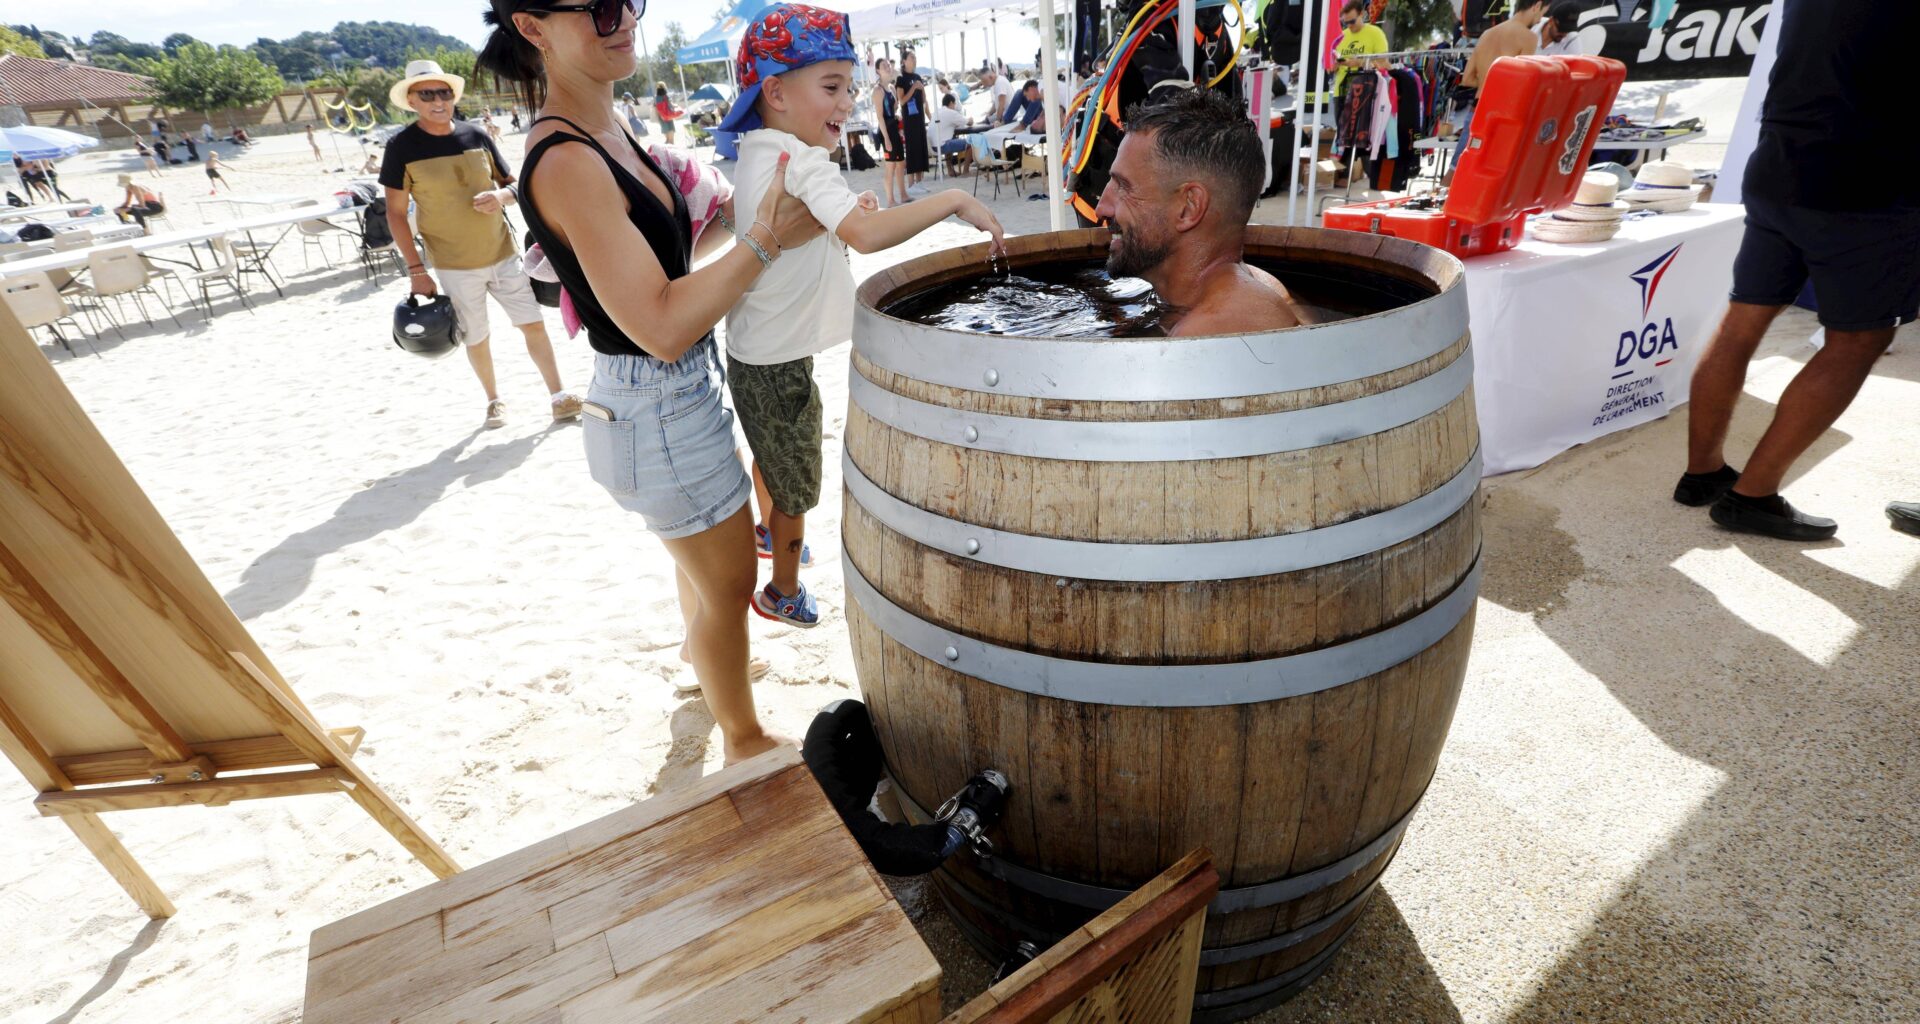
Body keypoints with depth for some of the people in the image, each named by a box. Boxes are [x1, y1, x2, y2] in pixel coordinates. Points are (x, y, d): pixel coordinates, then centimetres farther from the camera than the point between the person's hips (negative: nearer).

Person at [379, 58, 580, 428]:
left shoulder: (476, 135, 2)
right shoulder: (402, 146, -5)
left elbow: (512, 185, 11)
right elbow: (395, 213, -3)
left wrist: (501, 196, -14)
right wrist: (415, 269, -9)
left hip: (503, 254, 2)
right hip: (454, 266, -2)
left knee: (534, 324, 0)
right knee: (475, 338, 8)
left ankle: (559, 396, 8)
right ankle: (494, 400, 27)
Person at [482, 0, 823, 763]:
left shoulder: (606, 136, 6)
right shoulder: (565, 161, -23)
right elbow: (661, 328, -28)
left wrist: (730, 223, 6)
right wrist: (764, 241, -25)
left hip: (687, 388, 10)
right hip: (656, 410, -10)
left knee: (703, 546, 31)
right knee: (730, 581, 7)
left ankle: (700, 646, 59)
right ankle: (745, 741, 30)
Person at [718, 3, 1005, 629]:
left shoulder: (757, 155, 6)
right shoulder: (798, 162, -24)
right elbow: (866, 234, -41)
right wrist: (955, 201, -33)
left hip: (754, 350, 10)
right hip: (778, 364, -10)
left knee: (770, 456, 30)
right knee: (795, 490, 9)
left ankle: (774, 538, 56)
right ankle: (783, 595, 29)